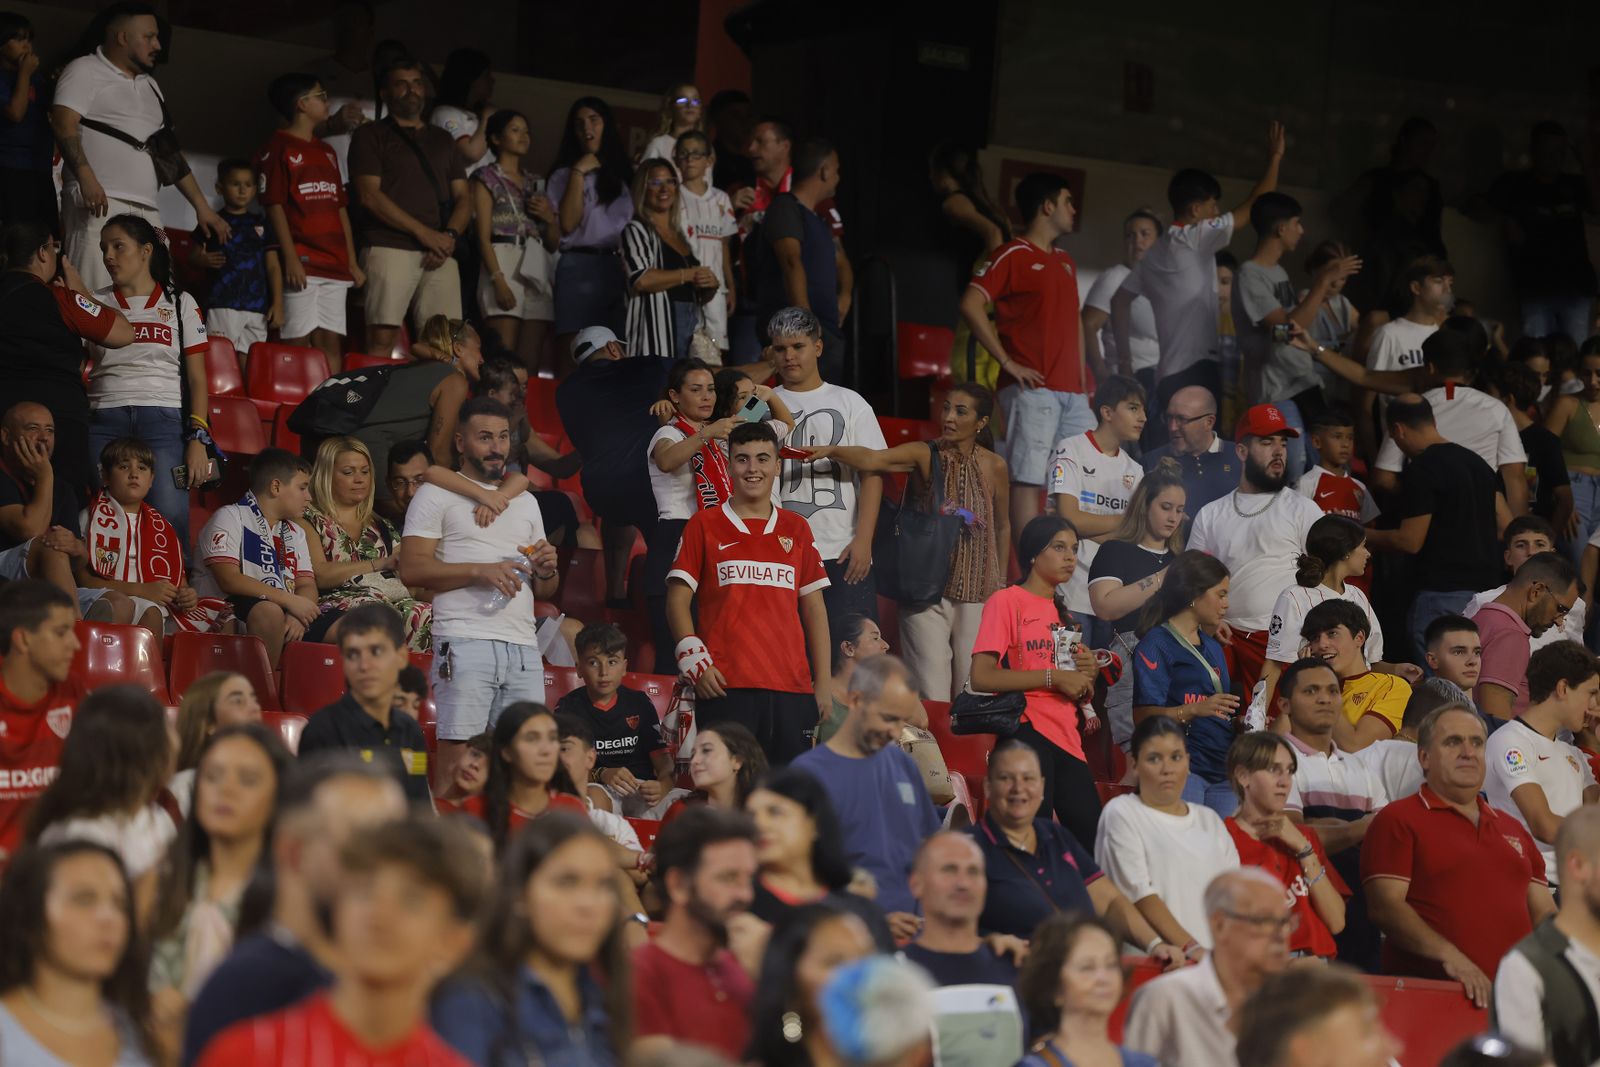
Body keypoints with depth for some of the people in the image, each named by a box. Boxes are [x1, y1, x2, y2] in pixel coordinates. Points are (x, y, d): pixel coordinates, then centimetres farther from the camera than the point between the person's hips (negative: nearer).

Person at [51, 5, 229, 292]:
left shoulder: (150, 87, 26)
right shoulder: (85, 71, 3)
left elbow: (171, 152, 29)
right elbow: (63, 124, -12)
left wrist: (202, 207, 23)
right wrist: (86, 178, -27)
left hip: (147, 211, 8)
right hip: (100, 204, -8)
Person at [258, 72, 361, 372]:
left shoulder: (327, 152, 22)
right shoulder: (277, 148, 0)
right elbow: (274, 204, -8)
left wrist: (352, 262, 16)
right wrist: (290, 258, -16)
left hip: (335, 265, 7)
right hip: (301, 264, -7)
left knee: (331, 342, 2)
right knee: (300, 341, -11)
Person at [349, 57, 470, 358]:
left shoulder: (443, 140, 25)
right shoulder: (371, 136, 9)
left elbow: (463, 198, 20)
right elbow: (369, 195, -3)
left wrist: (450, 235, -3)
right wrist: (424, 233, -9)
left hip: (439, 254, 4)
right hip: (389, 249, -4)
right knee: (382, 338, -15)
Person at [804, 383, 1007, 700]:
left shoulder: (994, 466, 1)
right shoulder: (924, 455, -5)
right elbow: (871, 460, -23)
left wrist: (1001, 584, 20)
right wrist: (829, 450, -41)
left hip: (977, 593, 2)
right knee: (931, 695, -6)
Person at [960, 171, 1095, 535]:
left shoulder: (1065, 263, 22)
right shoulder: (1013, 255, -4)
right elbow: (971, 305, -14)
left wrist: (1082, 375, 17)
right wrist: (1007, 362, -15)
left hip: (1071, 391, 8)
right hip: (1031, 388, -8)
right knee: (1028, 477, -12)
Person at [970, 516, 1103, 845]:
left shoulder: (1062, 612, 23)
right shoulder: (1007, 601, -1)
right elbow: (981, 678, -14)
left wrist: (1087, 673, 7)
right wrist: (1053, 676, -15)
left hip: (1068, 740, 8)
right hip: (1028, 733, -8)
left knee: (1092, 839, 2)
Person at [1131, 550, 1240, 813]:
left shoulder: (1213, 648, 25)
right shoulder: (1155, 644, -2)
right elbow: (1143, 716, -12)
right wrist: (1196, 710, -24)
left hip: (1222, 769, 8)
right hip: (1182, 768, -8)